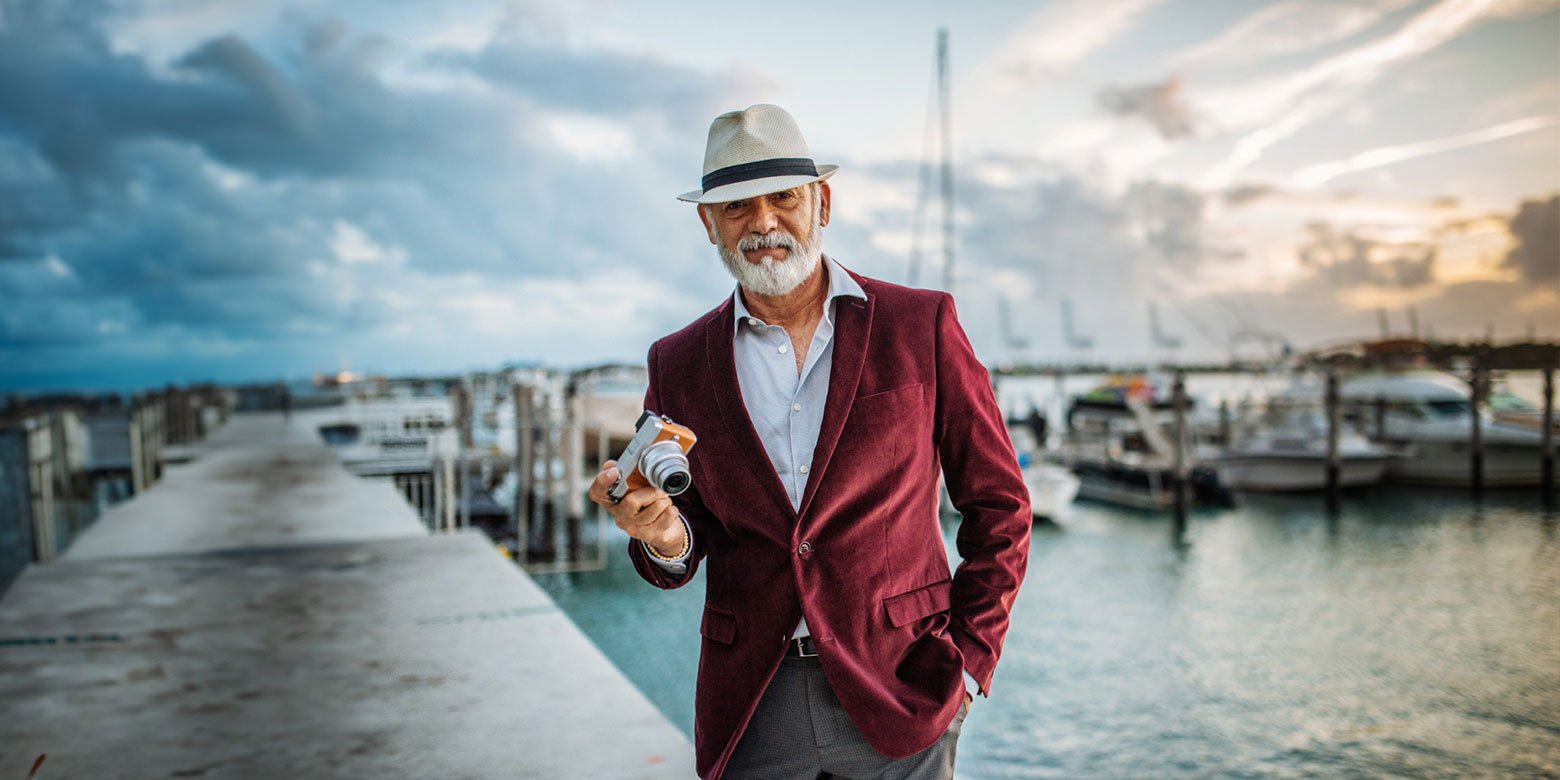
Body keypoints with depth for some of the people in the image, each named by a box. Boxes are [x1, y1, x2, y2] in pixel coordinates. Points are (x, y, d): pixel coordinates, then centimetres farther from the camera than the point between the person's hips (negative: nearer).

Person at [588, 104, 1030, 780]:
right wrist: (666, 537, -14)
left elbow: (997, 505, 1)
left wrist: (969, 662, -4)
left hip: (900, 695, -1)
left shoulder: (920, 324, -3)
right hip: (749, 713, 2)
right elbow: (679, 555, 8)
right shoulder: (679, 364, 2)